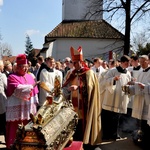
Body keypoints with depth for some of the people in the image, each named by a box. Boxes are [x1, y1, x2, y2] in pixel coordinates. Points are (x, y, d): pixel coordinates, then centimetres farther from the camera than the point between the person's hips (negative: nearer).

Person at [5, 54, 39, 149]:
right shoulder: (12, 77, -4)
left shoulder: (29, 76, 13)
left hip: (29, 107, 5)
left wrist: (35, 103, 10)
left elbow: (34, 91, 14)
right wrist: (30, 87, -19)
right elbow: (17, 89, -20)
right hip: (17, 107, -5)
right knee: (15, 127, 0)